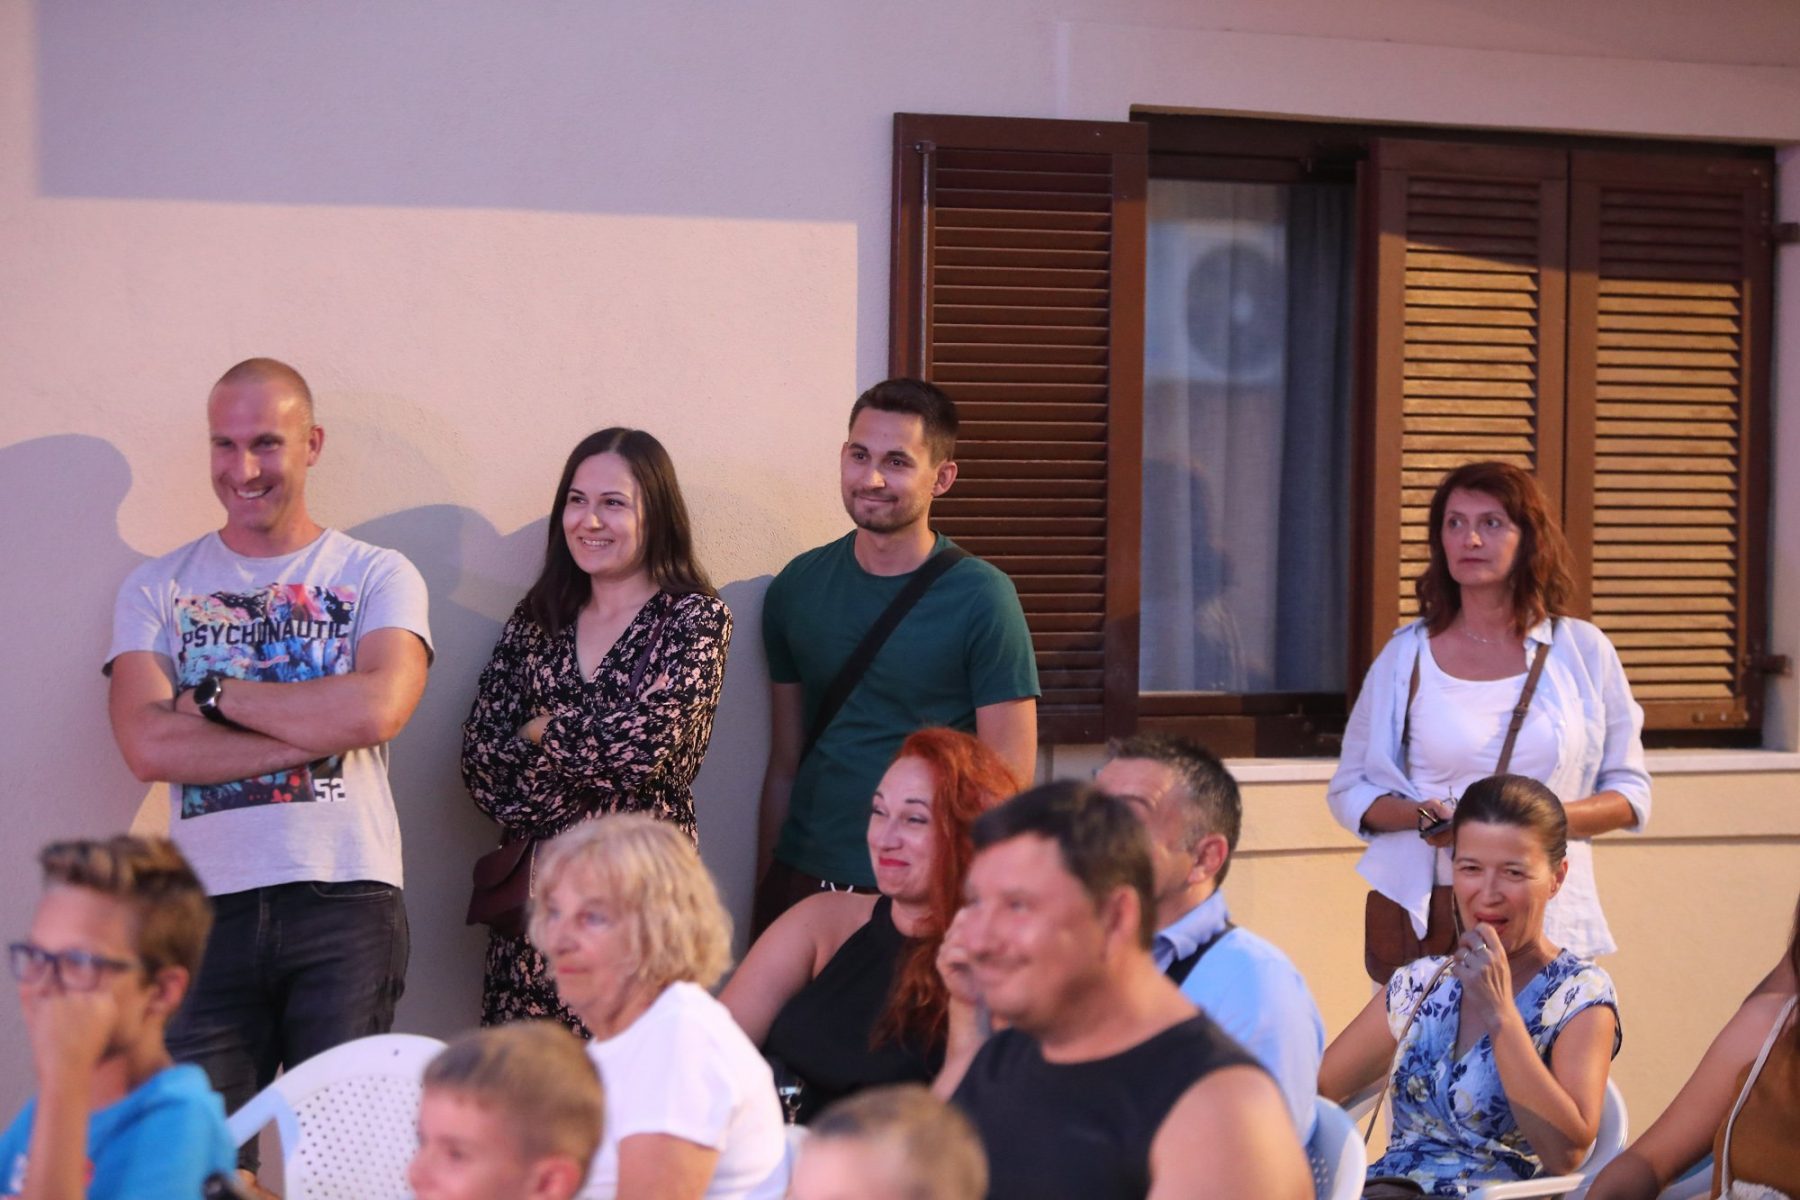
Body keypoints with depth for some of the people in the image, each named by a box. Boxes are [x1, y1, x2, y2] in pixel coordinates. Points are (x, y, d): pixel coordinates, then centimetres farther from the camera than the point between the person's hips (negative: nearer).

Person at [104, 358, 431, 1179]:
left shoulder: (379, 578, 8)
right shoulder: (157, 589, 12)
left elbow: (376, 710, -12)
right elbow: (148, 747, -4)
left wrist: (215, 694, -4)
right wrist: (316, 731, -9)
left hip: (346, 903, -1)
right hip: (209, 906, 1)